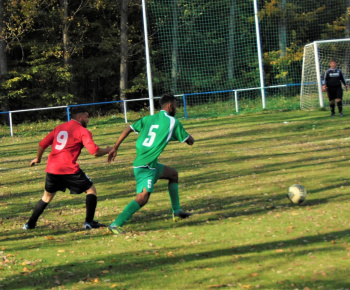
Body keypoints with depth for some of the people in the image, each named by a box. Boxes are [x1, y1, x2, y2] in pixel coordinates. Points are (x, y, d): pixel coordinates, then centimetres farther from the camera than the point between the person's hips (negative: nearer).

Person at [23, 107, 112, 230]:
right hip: (69, 169, -6)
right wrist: (108, 150, 8)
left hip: (52, 168, 6)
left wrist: (38, 158, 35)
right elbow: (95, 152, -11)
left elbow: (43, 144, 17)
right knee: (91, 189, 10)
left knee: (47, 196, 25)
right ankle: (89, 222, 3)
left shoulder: (59, 127, 17)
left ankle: (30, 223, 25)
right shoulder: (83, 131, -1)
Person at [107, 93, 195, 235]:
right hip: (145, 166, -9)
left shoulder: (148, 119, 15)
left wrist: (115, 148, 10)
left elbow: (128, 129, 7)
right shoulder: (173, 122, -3)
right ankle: (116, 225, -29)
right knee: (143, 197, -20)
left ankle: (177, 212, 31)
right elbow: (190, 141, 6)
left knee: (173, 174, 26)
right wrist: (188, 135, 29)